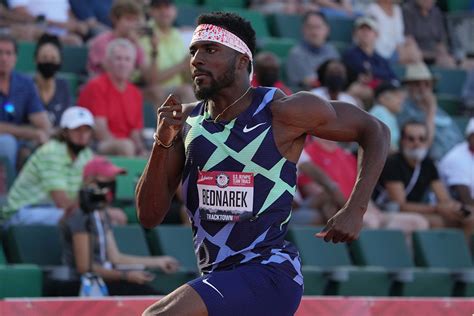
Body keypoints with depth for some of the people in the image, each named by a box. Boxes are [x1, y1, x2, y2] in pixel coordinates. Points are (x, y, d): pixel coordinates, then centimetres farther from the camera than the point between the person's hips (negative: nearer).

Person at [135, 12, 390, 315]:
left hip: (269, 275, -7)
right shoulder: (186, 120, 6)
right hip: (217, 278, 7)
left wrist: (355, 211, -8)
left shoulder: (284, 111, -9)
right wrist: (162, 144, -11)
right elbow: (149, 216, 3)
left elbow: (375, 130, 1)